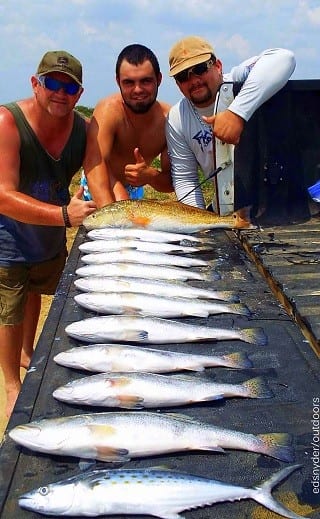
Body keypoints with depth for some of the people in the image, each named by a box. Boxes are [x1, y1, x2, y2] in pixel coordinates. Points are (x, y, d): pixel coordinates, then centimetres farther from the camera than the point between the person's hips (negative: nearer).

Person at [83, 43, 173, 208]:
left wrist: (151, 176, -41)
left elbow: (173, 182, -17)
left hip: (134, 188, 5)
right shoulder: (109, 110, -32)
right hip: (102, 184, -4)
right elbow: (94, 162, -46)